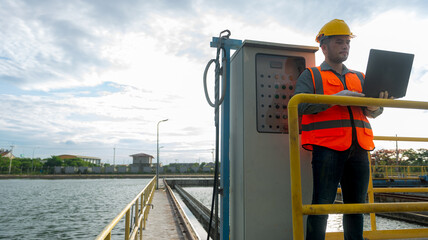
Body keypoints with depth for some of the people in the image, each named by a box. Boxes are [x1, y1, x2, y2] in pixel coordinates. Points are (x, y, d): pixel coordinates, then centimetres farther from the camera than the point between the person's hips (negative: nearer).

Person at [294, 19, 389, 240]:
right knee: (322, 205, -7)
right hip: (327, 147, -5)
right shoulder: (310, 75, 10)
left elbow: (372, 112, 17)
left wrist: (375, 105, -8)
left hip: (358, 149, 5)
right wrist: (336, 98, -16)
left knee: (356, 204, 9)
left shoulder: (359, 78, 24)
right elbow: (301, 105, -7)